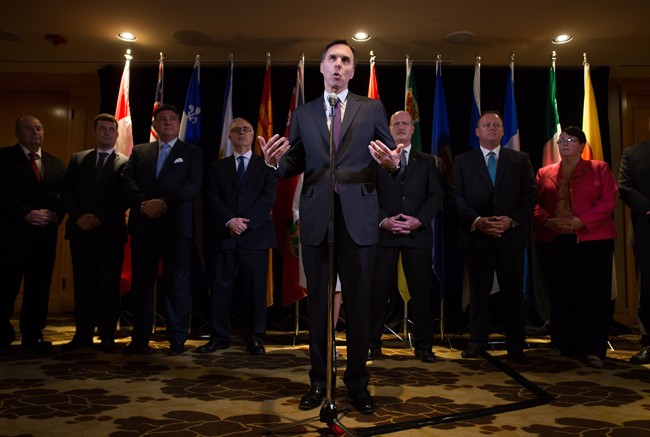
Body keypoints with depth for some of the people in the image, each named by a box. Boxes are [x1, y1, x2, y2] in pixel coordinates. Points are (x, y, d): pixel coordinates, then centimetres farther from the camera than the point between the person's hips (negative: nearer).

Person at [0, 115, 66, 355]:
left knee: (39, 287, 5)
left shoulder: (56, 163, 17)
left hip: (45, 233, 4)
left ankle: (32, 336, 13)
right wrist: (26, 213, -16)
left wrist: (56, 214, -7)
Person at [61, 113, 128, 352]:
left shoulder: (126, 163, 4)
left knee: (109, 285, 0)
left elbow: (126, 197, -5)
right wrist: (79, 216, -7)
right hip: (81, 230, 3)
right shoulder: (78, 159, 15)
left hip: (111, 231, -3)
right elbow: (67, 192, 9)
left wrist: (100, 217, -14)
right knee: (83, 284, 5)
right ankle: (83, 334, 11)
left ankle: (107, 335, 6)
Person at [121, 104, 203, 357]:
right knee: (141, 282, 5)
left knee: (177, 283, -1)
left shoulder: (191, 153, 9)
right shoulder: (139, 151, 18)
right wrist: (145, 202, -12)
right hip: (143, 225, 3)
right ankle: (140, 339, 13)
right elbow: (127, 180, 5)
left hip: (176, 225, -3)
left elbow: (193, 185, -4)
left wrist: (164, 202, -15)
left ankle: (177, 339, 5)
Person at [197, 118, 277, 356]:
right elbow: (212, 198, 3)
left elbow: (268, 197, -1)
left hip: (255, 235, -1)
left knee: (255, 288, 1)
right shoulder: (218, 167, 16)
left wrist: (246, 221, -13)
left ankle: (254, 337, 9)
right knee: (220, 287, 3)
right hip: (223, 235, 2)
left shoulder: (265, 165, 11)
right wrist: (229, 221, -13)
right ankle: (219, 336, 12)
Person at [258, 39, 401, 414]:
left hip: (359, 219, -1)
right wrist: (275, 160, -13)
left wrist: (393, 162, -20)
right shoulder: (303, 114, 12)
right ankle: (319, 381, 22)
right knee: (318, 303, 9)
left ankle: (358, 383, 19)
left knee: (358, 304, 5)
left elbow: (392, 156, 3)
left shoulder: (373, 109, 8)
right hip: (316, 218, 2)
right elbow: (294, 166, 8)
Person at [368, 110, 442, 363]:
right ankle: (373, 344, 11)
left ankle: (423, 345, 14)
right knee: (378, 290, 1)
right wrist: (383, 220, -12)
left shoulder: (427, 162, 14)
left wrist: (418, 221, -11)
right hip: (383, 233, -1)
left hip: (417, 235, 1)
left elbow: (435, 196, 5)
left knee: (421, 291, 4)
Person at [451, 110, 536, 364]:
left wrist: (512, 219, -11)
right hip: (477, 236, 0)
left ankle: (515, 346, 13)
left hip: (511, 236, 1)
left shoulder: (520, 160, 10)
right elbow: (457, 197, 1)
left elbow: (530, 195, 4)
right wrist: (476, 221, -14)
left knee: (513, 291, 3)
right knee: (479, 291, 6)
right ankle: (478, 342, 16)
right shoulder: (463, 161, 8)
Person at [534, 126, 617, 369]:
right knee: (559, 294, 6)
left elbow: (608, 201, -3)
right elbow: (535, 203, 7)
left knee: (592, 295, -3)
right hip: (552, 240, 3)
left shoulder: (599, 169, 7)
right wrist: (547, 221, -12)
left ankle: (593, 349, 4)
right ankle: (561, 344, 16)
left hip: (592, 239, -2)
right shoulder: (544, 173, 15)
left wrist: (580, 222, -15)